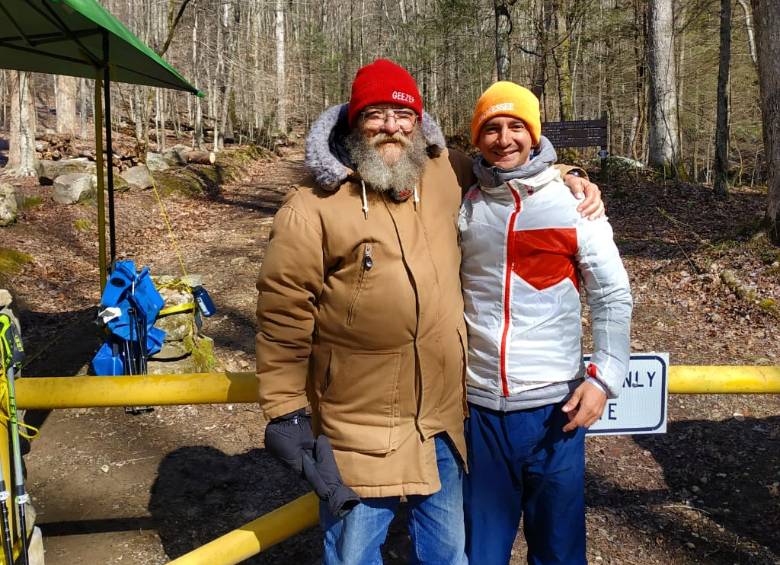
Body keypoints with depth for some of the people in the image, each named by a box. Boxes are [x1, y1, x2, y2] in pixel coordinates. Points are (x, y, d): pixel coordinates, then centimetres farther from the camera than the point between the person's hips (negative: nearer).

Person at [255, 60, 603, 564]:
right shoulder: (314, 207, -13)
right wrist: (285, 409, -8)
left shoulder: (446, 175, -1)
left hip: (445, 419, 5)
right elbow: (284, 312, -10)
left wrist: (568, 181, 3)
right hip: (359, 430, -4)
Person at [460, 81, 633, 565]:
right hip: (478, 404, 2)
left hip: (554, 405, -2)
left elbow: (613, 296, -1)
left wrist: (604, 376, -9)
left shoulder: (573, 202, -4)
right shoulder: (464, 208, 2)